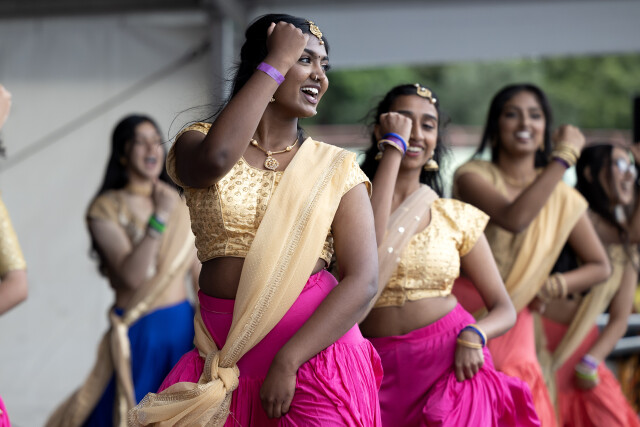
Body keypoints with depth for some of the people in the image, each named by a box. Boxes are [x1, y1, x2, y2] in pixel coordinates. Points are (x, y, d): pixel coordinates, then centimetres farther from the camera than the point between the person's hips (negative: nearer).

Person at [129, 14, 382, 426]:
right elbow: (215, 160, -22)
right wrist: (276, 63, -13)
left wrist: (287, 361, -17)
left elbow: (363, 280, -7)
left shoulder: (336, 169, 2)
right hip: (225, 359, 1)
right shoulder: (198, 144, 4)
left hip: (313, 350, 0)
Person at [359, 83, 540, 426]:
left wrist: (473, 335, -15)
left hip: (452, 363, 1)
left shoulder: (457, 217, 6)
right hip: (383, 370, -1)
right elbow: (370, 247, -22)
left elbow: (504, 308, 9)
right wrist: (394, 146, -14)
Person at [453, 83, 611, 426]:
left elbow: (600, 266, 14)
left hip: (513, 328, 3)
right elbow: (514, 218, -24)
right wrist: (564, 157, -19)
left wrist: (554, 286, -5)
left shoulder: (561, 197, 7)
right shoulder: (473, 175, -5)